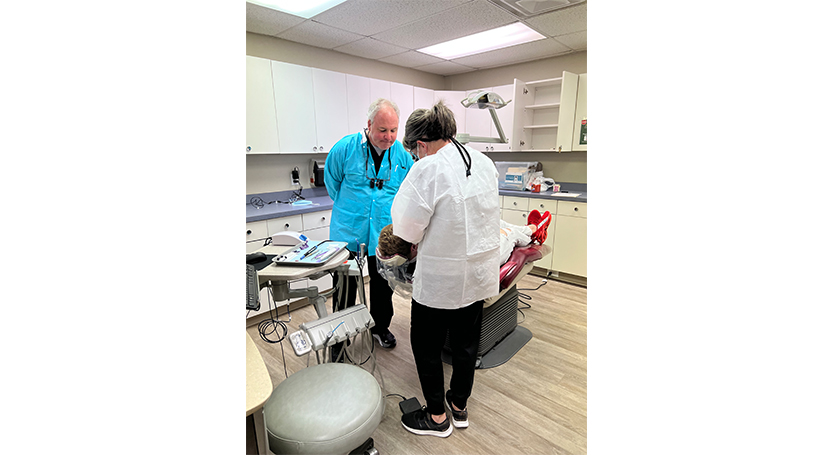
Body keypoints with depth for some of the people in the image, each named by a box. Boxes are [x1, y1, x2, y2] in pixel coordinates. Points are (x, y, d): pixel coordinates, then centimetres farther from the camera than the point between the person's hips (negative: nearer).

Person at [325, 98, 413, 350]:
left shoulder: (403, 154, -2)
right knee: (345, 286, 7)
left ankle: (380, 327, 40)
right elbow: (332, 180, 7)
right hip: (348, 232, -2)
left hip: (385, 233, 2)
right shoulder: (346, 147, -9)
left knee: (383, 284, 16)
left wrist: (391, 210, 6)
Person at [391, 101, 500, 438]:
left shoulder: (428, 169, -20)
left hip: (441, 277, -7)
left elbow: (407, 229, -18)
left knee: (426, 346, 15)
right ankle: (459, 406, 44)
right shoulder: (484, 161, 2)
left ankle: (437, 417, 33)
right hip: (480, 272, 7)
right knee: (466, 341, 22)